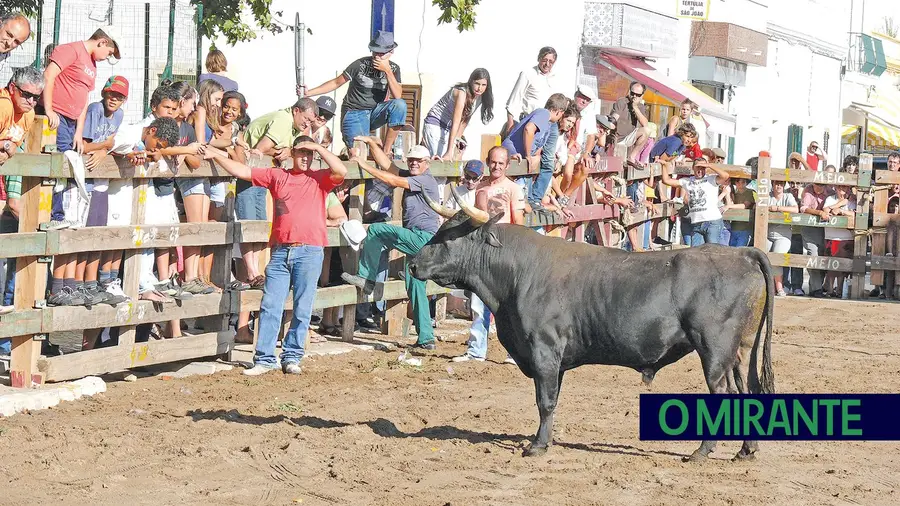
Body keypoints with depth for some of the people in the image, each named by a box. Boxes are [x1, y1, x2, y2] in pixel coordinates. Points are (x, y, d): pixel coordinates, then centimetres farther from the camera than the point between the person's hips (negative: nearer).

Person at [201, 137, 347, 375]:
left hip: (309, 251, -2)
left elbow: (341, 171, -11)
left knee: (302, 309, 1)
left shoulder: (320, 179, 8)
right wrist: (216, 156, 11)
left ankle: (292, 357, 10)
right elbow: (242, 171, 15)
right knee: (270, 306, -2)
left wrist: (318, 147, -5)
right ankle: (264, 358, 1)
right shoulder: (277, 176, 14)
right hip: (280, 250, 2)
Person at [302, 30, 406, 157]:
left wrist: (388, 71, -22)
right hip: (354, 113, -3)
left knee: (400, 105, -27)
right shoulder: (361, 64, -10)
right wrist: (308, 93, -9)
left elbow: (397, 97, -13)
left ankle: (386, 151, -18)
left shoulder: (394, 68, 0)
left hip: (375, 112, 3)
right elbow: (336, 82, -2)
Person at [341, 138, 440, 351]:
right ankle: (426, 338, 8)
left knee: (376, 230, -11)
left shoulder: (426, 180, -7)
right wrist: (371, 143, 10)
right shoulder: (409, 177, 19)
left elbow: (393, 181, -14)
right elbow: (386, 165, 17)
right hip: (416, 241, 10)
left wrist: (364, 166, -10)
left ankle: (366, 278, -6)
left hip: (422, 238, -10)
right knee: (415, 287, 8)